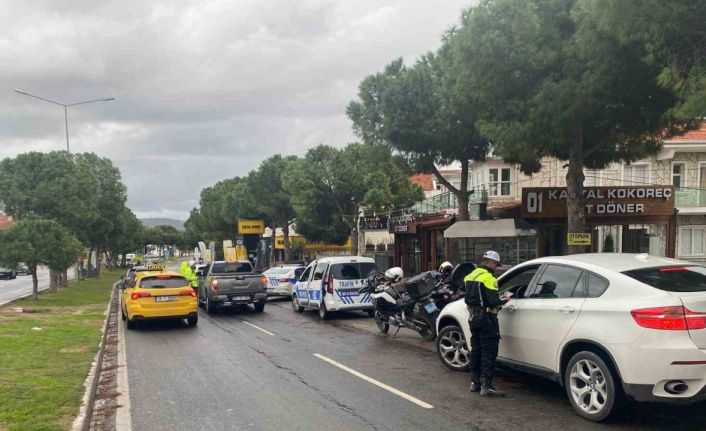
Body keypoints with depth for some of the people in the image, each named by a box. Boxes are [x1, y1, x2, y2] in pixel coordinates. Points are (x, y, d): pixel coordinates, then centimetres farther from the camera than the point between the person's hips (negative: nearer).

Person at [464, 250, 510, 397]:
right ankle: (486, 386, -7)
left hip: (474, 317, 9)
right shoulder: (488, 277, -16)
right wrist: (505, 299, -4)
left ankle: (475, 382, 21)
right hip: (486, 318, -9)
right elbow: (493, 301, -22)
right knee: (489, 352, -5)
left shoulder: (470, 276, 11)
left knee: (476, 350, 15)